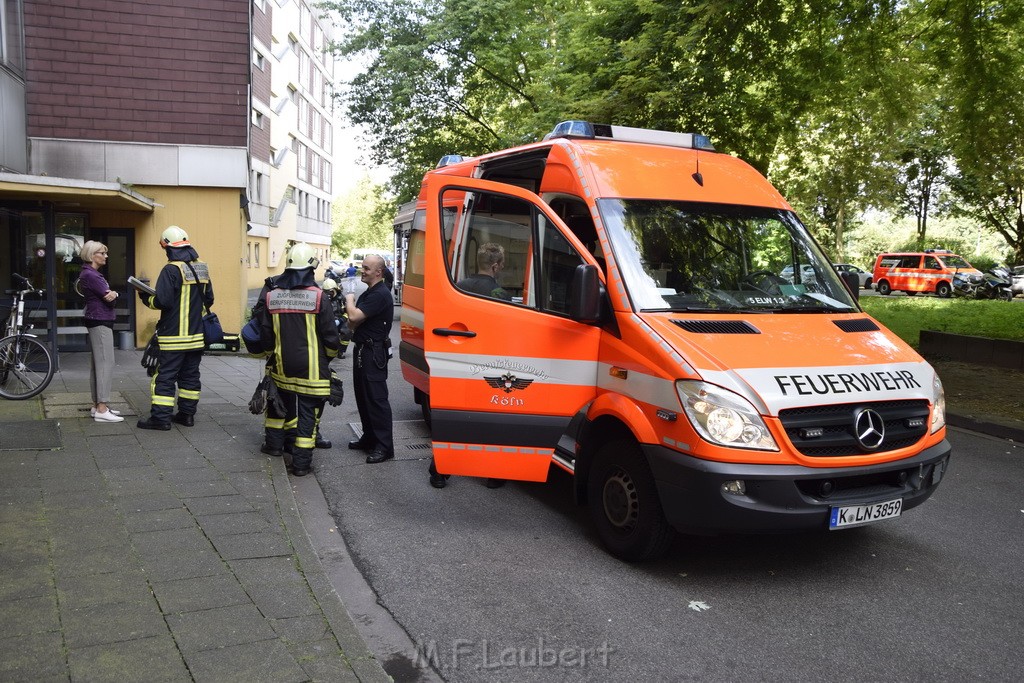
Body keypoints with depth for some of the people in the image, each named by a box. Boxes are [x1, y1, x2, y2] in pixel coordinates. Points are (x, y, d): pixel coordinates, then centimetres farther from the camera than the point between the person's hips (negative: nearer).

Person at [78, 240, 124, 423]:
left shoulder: (93, 274, 17)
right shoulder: (90, 274, -14)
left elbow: (109, 295, 9)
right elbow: (109, 297, -17)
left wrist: (113, 294, -12)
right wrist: (112, 295, 4)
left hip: (98, 322, 11)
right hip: (100, 322, -11)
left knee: (97, 364, 12)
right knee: (105, 363, -11)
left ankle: (97, 405, 18)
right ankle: (101, 410, -12)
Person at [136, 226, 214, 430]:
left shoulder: (171, 270, -15)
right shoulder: (202, 268, 7)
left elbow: (163, 302, -19)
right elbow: (209, 300, 14)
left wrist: (146, 298, 0)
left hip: (174, 335, -7)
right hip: (197, 334, 7)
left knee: (165, 376, -1)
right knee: (190, 375, 13)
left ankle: (160, 417, 1)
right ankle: (187, 413, 17)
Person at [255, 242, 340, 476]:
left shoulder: (271, 295, 0)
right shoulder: (318, 297, -13)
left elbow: (265, 334, 7)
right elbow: (331, 336, -8)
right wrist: (330, 355, 12)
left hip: (282, 366, 5)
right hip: (311, 369, -4)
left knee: (281, 403, 25)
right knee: (308, 412, 2)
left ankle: (274, 443, 39)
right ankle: (301, 462, 4)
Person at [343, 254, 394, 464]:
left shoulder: (380, 295, -18)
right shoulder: (368, 293, 17)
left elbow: (354, 316, -24)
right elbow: (356, 320, 20)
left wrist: (349, 299, -5)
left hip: (374, 353, -11)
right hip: (363, 349, 11)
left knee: (376, 399, -9)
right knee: (363, 396, 16)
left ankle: (384, 446, -5)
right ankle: (369, 438, 28)